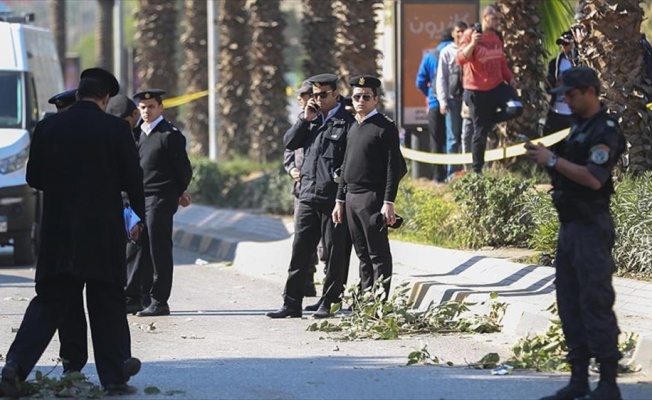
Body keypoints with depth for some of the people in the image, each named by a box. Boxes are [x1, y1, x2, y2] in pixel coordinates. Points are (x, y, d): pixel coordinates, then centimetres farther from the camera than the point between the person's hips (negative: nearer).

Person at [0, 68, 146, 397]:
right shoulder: (115, 129, -6)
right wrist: (140, 217, 13)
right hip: (104, 231, -2)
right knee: (107, 306, 7)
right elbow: (132, 179, -2)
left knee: (49, 302, 7)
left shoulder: (49, 127, 1)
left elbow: (34, 178, 6)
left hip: (58, 231, 2)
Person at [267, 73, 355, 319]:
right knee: (299, 251, 5)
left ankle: (328, 303, 8)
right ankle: (292, 304, 8)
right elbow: (289, 143, 10)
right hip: (308, 195, 6)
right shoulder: (311, 120, 16)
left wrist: (341, 180, -17)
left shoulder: (346, 122, -4)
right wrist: (305, 120, 0)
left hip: (333, 198, -6)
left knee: (334, 253, 2)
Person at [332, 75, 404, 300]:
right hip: (351, 197, 8)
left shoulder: (385, 127, -6)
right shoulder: (353, 128, 17)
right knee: (363, 255, 11)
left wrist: (388, 203, -18)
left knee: (378, 254, -5)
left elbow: (393, 167, -11)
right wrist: (340, 200, 17)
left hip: (372, 197, -8)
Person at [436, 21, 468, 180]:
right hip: (453, 99, -1)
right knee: (453, 137, 2)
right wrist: (442, 101, -4)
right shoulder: (447, 52, 5)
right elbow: (441, 78, 4)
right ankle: (452, 173, 4)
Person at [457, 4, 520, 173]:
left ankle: (490, 120, 7)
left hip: (497, 86, 5)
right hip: (476, 91, -5)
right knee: (480, 132, 2)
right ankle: (476, 170, 17)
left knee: (516, 108, -23)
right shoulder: (471, 35, -12)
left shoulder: (497, 37, 7)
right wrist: (472, 44, -37)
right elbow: (461, 60, -23)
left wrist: (510, 77, 7)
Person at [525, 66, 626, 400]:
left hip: (591, 227, -10)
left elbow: (593, 178, -24)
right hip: (569, 224, 10)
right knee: (569, 303, 10)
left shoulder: (605, 131, -13)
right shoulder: (577, 126, 16)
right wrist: (544, 157, 5)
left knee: (595, 304, -9)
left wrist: (553, 160, -20)